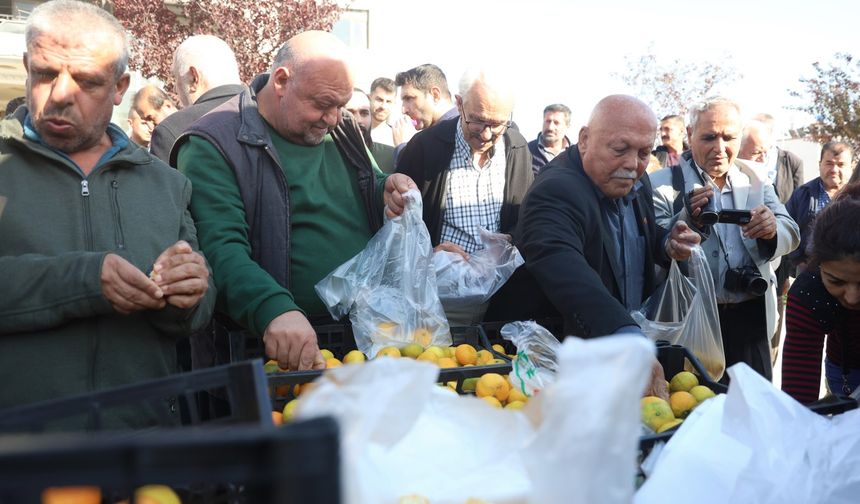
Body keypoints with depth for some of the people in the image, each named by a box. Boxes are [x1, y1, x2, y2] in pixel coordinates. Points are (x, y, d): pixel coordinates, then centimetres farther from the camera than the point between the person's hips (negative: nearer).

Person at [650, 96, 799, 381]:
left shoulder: (756, 181, 7)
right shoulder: (663, 185, -7)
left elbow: (791, 235, 4)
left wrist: (773, 229, -19)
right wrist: (688, 220, -30)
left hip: (752, 319, 4)